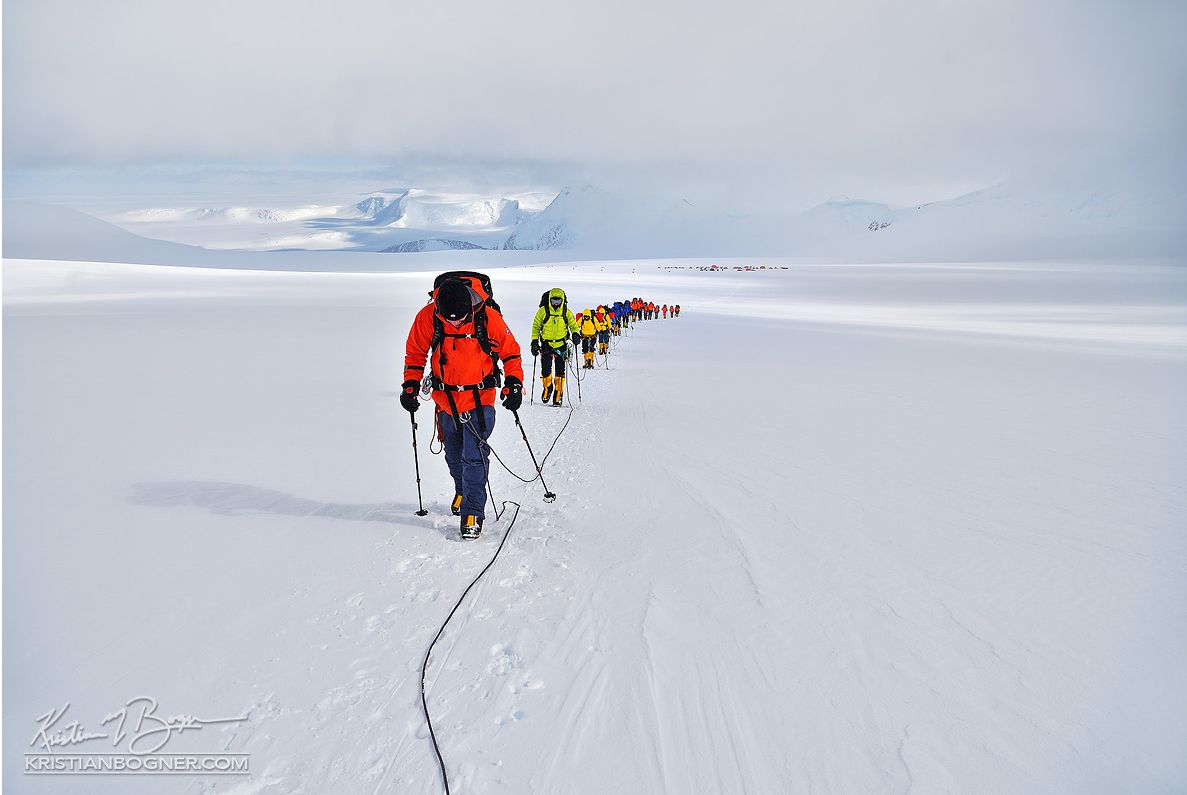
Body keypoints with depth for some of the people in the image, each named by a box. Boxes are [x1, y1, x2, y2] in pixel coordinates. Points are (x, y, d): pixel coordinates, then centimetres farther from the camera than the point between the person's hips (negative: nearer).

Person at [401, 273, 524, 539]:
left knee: (474, 455, -10)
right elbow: (415, 352, 4)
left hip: (479, 399, -3)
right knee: (454, 455, 17)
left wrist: (514, 383, -11)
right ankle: (462, 490, 44)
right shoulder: (428, 317, -13)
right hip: (446, 398, 3)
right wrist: (410, 384, -3)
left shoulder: (488, 317, -17)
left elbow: (511, 352, -3)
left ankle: (473, 513, -2)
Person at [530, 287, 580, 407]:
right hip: (546, 344, 0)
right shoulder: (543, 311, -2)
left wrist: (576, 335, -10)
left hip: (561, 345, 0)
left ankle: (558, 393, 8)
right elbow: (536, 327, 4)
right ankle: (547, 387, 24)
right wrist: (534, 341, -3)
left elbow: (574, 325, 10)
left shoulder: (566, 312, 0)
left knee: (560, 371, -2)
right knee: (545, 370, -2)